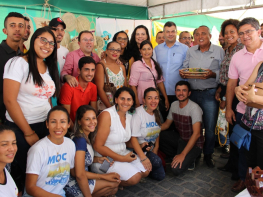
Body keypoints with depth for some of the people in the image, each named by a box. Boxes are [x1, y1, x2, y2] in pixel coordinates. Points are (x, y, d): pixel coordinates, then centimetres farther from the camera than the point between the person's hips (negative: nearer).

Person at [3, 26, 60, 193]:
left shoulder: (50, 68, 10)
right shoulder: (18, 63, -9)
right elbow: (9, 100, -15)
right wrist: (28, 133, -13)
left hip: (45, 126, 5)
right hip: (19, 127, -5)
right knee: (22, 170, 8)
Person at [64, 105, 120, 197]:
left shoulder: (86, 137, 4)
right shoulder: (80, 140, -24)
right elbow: (80, 174, -26)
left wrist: (97, 159, -3)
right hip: (73, 186, -9)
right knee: (114, 183, -4)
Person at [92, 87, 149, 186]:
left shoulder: (129, 116, 3)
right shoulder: (106, 115, -21)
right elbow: (98, 146, -22)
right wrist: (122, 158, -21)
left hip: (123, 153, 8)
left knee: (146, 171, 0)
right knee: (135, 177, -20)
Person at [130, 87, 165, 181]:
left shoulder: (156, 113, 3)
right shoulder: (138, 113, -21)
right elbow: (133, 137, -26)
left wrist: (155, 151, 1)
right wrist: (143, 158, -32)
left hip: (150, 149, 7)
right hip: (138, 148, -7)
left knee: (160, 176, 0)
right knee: (157, 161, -29)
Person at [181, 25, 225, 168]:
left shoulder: (219, 51, -1)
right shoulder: (190, 51, 11)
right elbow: (185, 67, 14)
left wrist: (213, 74, -23)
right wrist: (183, 73, -8)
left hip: (210, 94, -3)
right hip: (192, 92, 4)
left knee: (210, 127, 4)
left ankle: (208, 155, 24)